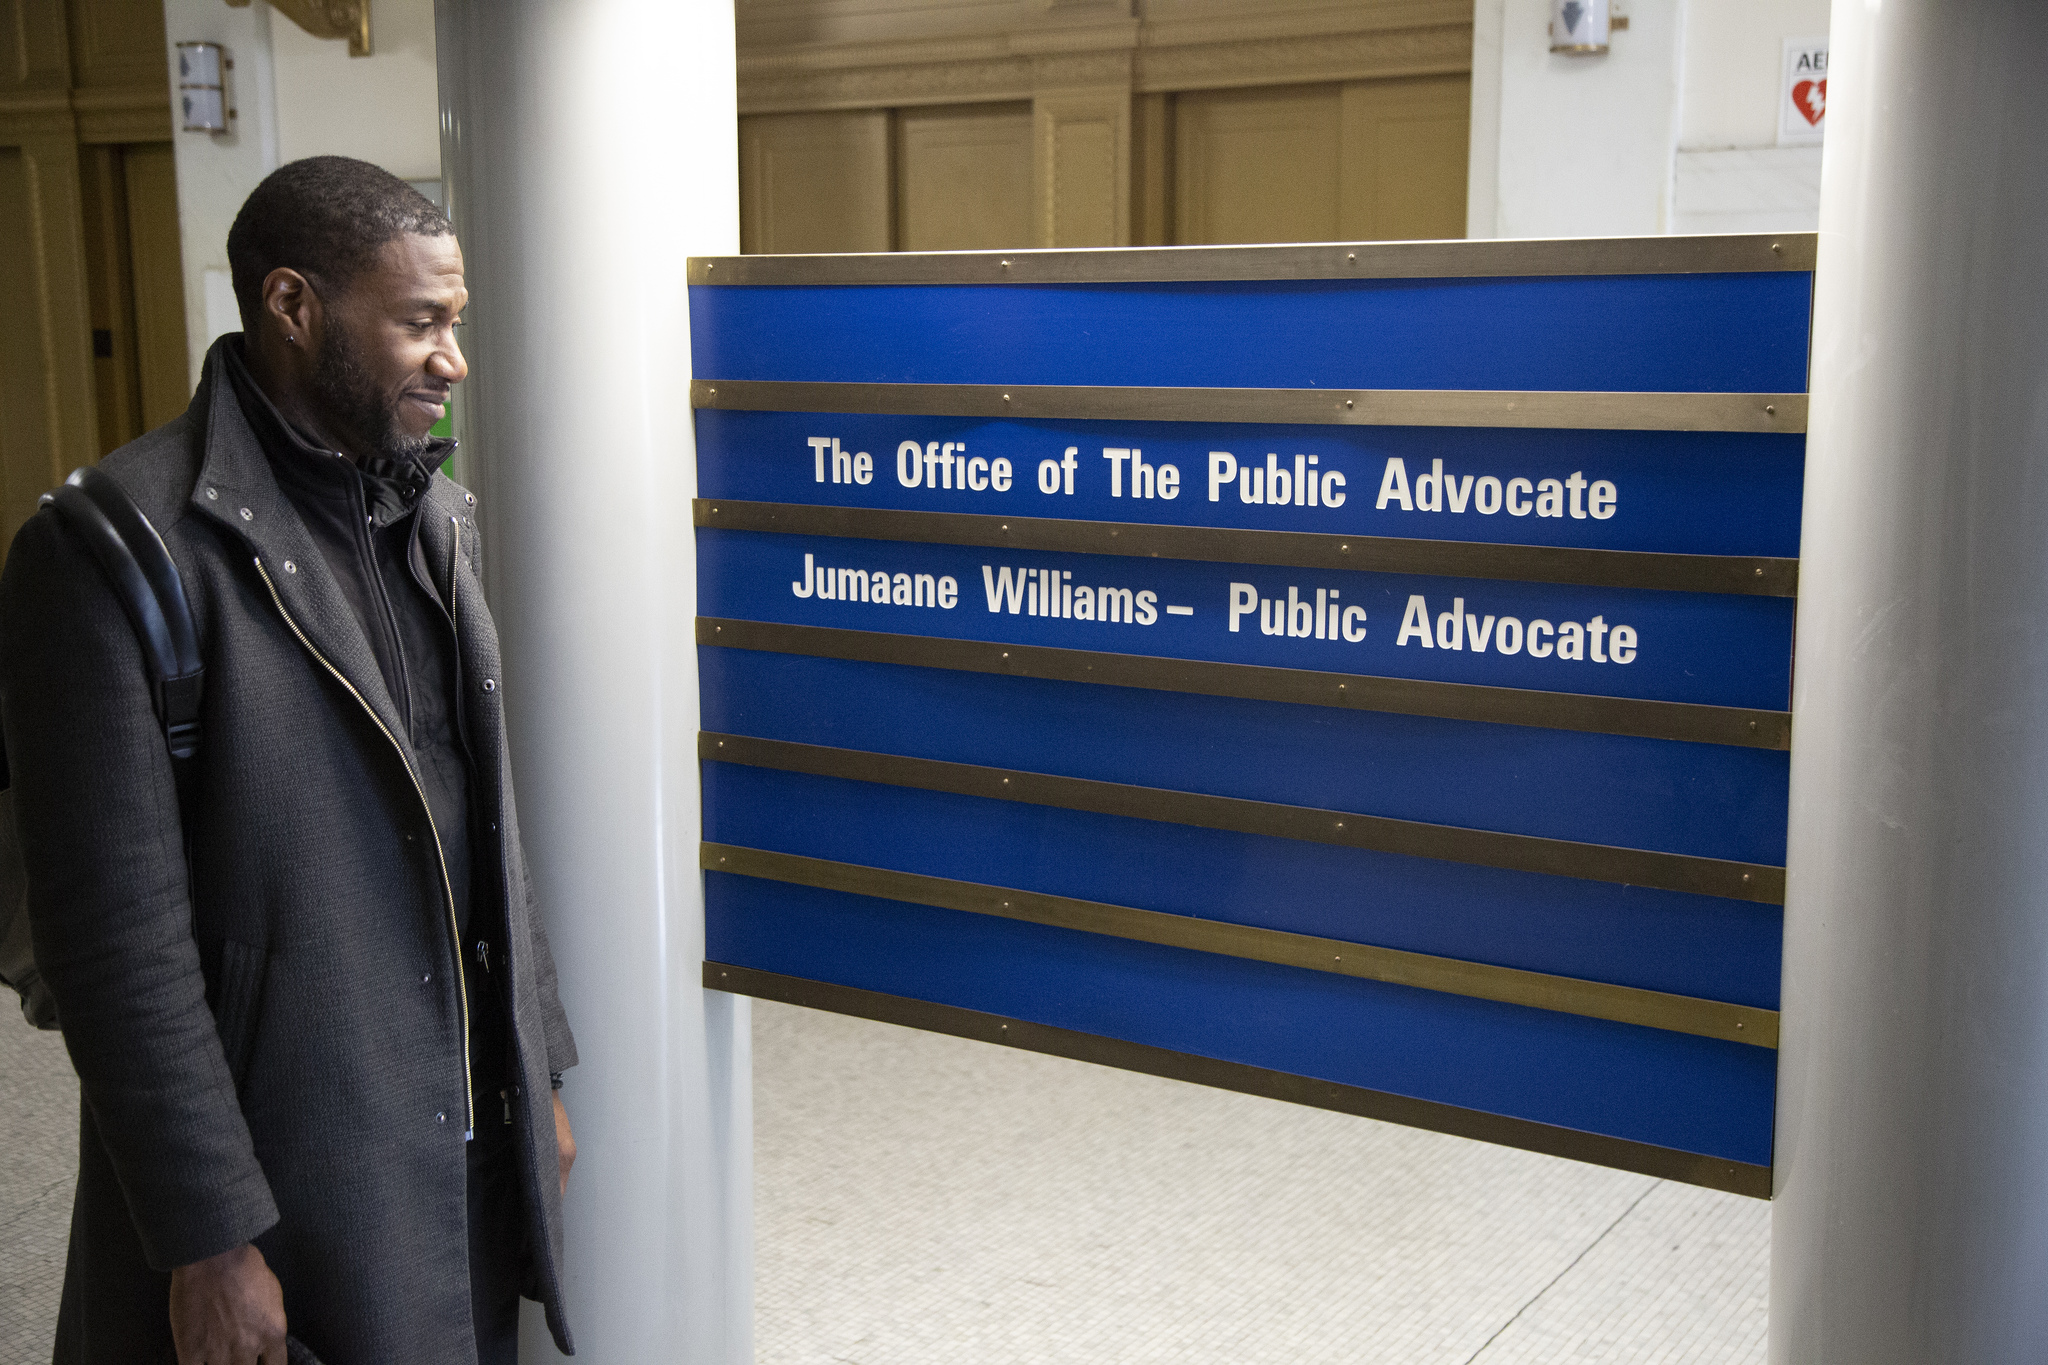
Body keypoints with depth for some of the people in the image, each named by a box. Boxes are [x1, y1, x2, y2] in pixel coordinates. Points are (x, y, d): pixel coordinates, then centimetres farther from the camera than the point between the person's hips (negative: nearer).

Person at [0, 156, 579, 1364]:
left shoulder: (433, 517, 7)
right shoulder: (116, 551, -16)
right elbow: (119, 933, -18)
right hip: (284, 1187, -6)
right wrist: (209, 1242, -17)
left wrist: (539, 1076, 13)